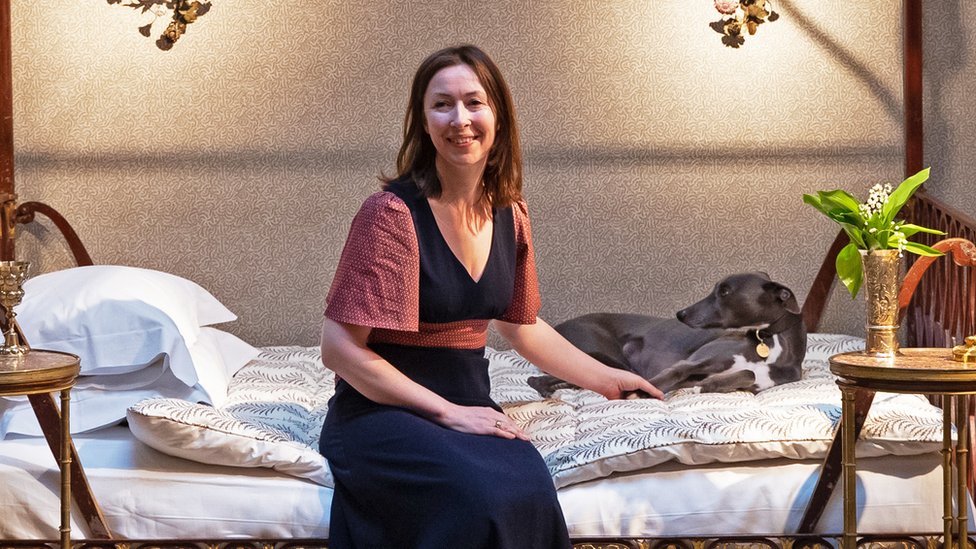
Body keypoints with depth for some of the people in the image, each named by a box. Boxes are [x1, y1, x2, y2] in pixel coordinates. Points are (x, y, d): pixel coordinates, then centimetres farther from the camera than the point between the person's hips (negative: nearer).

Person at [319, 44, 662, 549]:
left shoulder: (509, 217, 8)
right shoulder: (393, 213, -13)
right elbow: (340, 348, -14)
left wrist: (606, 379, 30)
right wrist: (447, 412, -15)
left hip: (467, 405, 5)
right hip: (381, 412, -5)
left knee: (528, 488, -30)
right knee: (482, 496, -34)